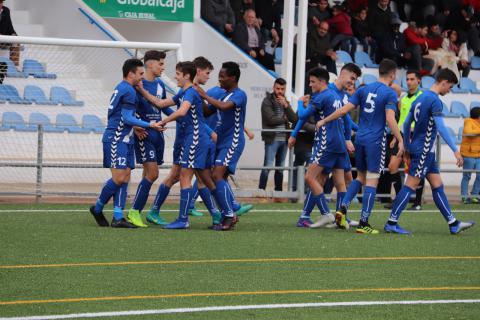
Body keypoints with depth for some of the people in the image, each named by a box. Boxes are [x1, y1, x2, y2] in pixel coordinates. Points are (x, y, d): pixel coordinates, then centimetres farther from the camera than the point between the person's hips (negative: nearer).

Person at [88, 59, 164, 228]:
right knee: (119, 178, -12)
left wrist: (136, 128, 22)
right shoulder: (128, 91, -12)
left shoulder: (121, 88, 19)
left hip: (125, 140, 10)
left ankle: (118, 217, -1)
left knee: (125, 178, 3)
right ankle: (97, 208, 4)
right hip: (116, 140, -10)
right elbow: (127, 118, -16)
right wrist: (150, 125, -14)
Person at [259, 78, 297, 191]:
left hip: (284, 139, 6)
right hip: (272, 139, -6)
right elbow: (271, 119, -16)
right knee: (267, 166, -10)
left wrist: (286, 105, -10)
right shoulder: (267, 101, -5)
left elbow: (294, 118, 2)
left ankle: (278, 192, 15)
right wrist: (284, 119, -1)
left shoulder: (285, 102, 14)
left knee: (280, 168, 10)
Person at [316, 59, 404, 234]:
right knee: (372, 180, -2)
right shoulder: (390, 93, -7)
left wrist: (324, 121, 13)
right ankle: (363, 223, -5)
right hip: (376, 141, -6)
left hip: (360, 139, 6)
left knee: (361, 176, 21)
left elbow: (344, 110, 5)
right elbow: (390, 119, -17)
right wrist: (400, 141, -16)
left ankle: (343, 208, 3)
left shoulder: (364, 89, 8)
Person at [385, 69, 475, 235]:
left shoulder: (420, 98, 13)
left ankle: (453, 223, 11)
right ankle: (391, 223, -5)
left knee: (437, 185, 9)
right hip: (424, 151, -10)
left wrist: (407, 147, 25)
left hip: (423, 151, 10)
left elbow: (406, 123, 18)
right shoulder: (435, 101, -15)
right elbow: (440, 127, -23)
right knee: (410, 185, -7)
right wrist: (455, 150, -22)